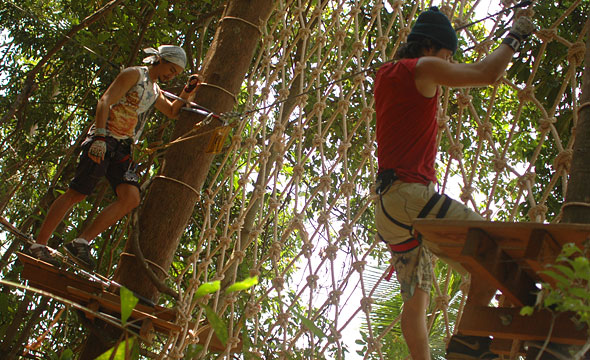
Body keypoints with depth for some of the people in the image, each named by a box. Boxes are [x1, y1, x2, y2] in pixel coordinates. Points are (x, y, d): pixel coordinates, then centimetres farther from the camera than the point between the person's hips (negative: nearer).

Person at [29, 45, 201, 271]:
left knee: (131, 198, -13)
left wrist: (186, 94, 17)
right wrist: (100, 137, -24)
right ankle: (39, 244, -1)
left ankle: (81, 243, -12)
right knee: (77, 194, -11)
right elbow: (105, 101, -12)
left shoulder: (155, 91, 24)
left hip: (123, 148, 8)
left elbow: (172, 112, 37)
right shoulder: (134, 75, -1)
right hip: (103, 141, -8)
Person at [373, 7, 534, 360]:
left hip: (387, 205, 10)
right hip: (411, 193, -10)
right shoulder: (422, 68, -3)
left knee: (417, 295, 8)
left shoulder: (385, 75, 22)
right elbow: (488, 73, -6)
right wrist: (515, 36, 9)